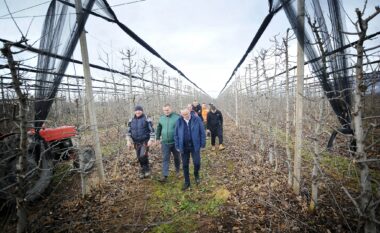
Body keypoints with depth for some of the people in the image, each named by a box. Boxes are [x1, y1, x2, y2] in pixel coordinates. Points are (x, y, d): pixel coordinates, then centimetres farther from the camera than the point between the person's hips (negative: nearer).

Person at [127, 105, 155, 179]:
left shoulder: (147, 119, -6)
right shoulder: (131, 120, 6)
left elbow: (152, 130, -7)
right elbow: (129, 131, 11)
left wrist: (151, 140, -15)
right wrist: (128, 140, 0)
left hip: (145, 141, -4)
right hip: (136, 142, 4)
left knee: (143, 156, -18)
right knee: (139, 158, 10)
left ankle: (147, 169, 6)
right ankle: (142, 171, 28)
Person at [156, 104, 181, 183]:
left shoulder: (177, 117, -12)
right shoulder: (161, 118, 2)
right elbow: (158, 128, 15)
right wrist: (157, 138, 15)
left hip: (175, 142, -2)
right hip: (165, 142, 2)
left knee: (177, 157, 16)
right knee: (165, 159, 2)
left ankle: (177, 170, 40)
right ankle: (165, 176, 6)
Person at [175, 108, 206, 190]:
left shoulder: (197, 120, -7)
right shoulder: (179, 121, -2)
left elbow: (202, 132, -2)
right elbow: (176, 135, 5)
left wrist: (203, 144, -4)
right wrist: (177, 146, 2)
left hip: (195, 146, -2)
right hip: (184, 147, 2)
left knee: (197, 163, -2)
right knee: (185, 165, 9)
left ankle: (196, 175, 32)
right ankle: (187, 182, 26)